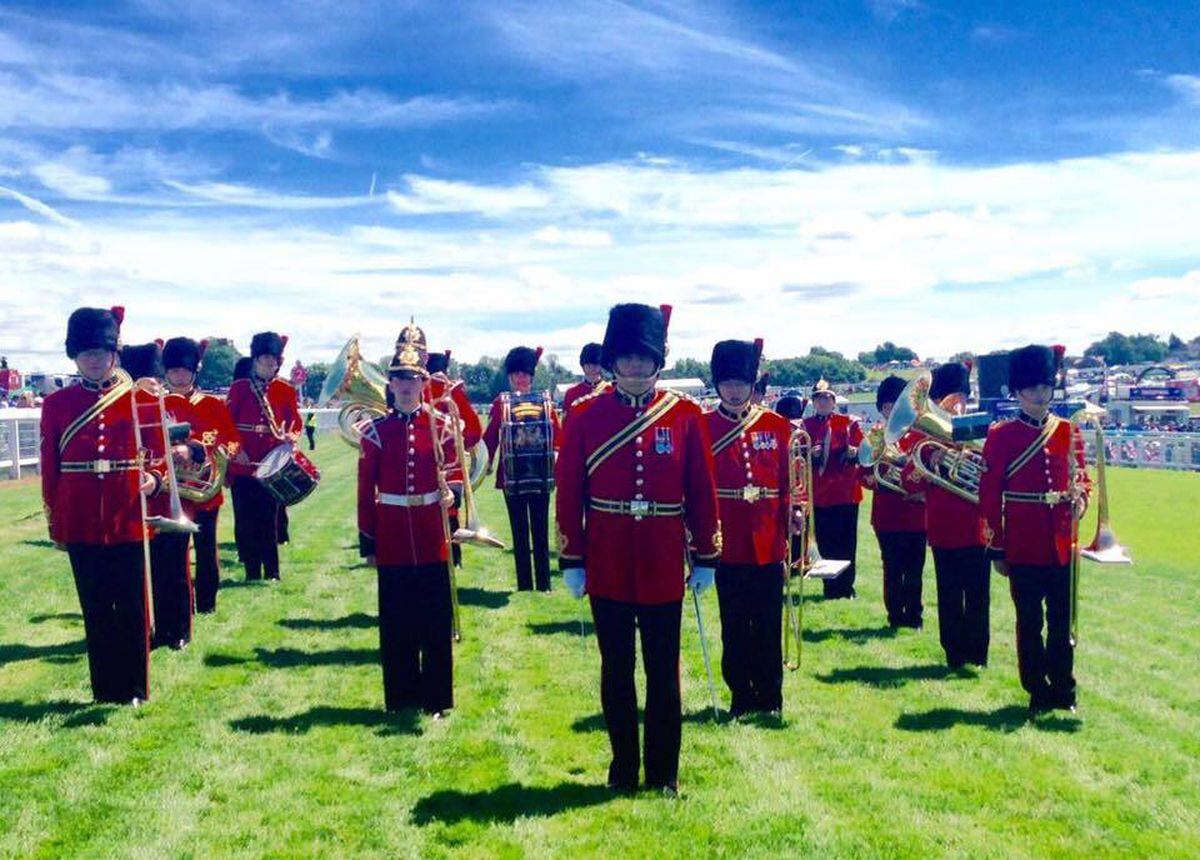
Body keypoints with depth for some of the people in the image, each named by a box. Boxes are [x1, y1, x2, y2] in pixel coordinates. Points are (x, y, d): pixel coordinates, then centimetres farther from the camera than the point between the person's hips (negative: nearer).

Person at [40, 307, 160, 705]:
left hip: (129, 520, -1)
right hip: (82, 525, 1)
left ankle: (135, 688, 17)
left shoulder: (140, 399, 2)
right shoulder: (57, 404, 4)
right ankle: (105, 689, 20)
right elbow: (50, 469, 6)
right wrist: (55, 526, 5)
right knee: (96, 610, 9)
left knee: (133, 608, 5)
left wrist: (154, 477, -14)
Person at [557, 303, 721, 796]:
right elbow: (569, 492, -1)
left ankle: (663, 772, 25)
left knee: (663, 673, 10)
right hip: (607, 570, 0)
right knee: (616, 672, 11)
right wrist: (571, 561, -2)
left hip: (663, 569, 0)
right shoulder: (586, 416, -2)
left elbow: (702, 491, 2)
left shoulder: (685, 415, -1)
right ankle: (623, 769, 26)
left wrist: (706, 557, 2)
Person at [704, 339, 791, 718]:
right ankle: (741, 695, 21)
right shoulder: (702, 427, 0)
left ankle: (770, 696, 22)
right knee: (734, 627, 8)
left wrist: (794, 512, -9)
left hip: (768, 544, 1)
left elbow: (789, 480, 7)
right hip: (727, 545, -1)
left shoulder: (776, 425, 6)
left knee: (769, 625, 8)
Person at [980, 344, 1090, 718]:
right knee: (1030, 623, 7)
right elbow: (990, 494, -4)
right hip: (1024, 547, -3)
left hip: (1062, 544, 3)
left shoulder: (1069, 431, 5)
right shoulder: (1001, 435, -4)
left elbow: (1083, 477, 14)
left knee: (1062, 620, 10)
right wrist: (996, 549, -5)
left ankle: (1063, 689, 24)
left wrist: (1081, 497, -11)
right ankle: (1037, 692, 19)